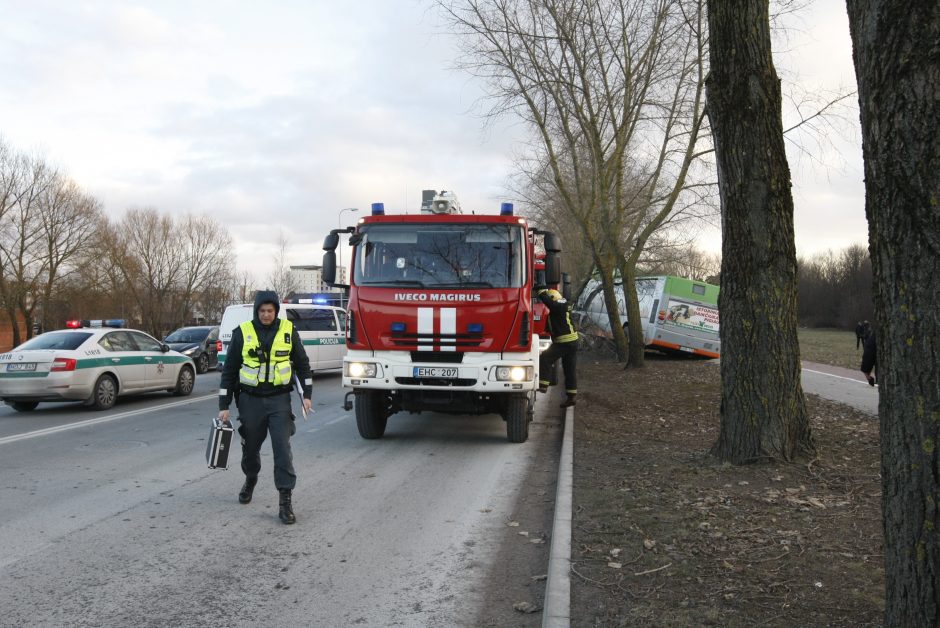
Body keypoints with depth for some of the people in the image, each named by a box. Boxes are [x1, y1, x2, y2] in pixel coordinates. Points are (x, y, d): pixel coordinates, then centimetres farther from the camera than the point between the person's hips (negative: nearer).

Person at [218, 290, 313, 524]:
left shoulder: (288, 331, -2)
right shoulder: (242, 332, -4)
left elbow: (302, 363, 8)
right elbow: (229, 370, 1)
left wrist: (307, 394, 1)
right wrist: (223, 405, -1)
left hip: (279, 399, -1)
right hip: (250, 400, 1)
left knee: (282, 448, -9)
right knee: (250, 446, 15)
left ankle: (285, 500, -6)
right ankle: (250, 480, 45)